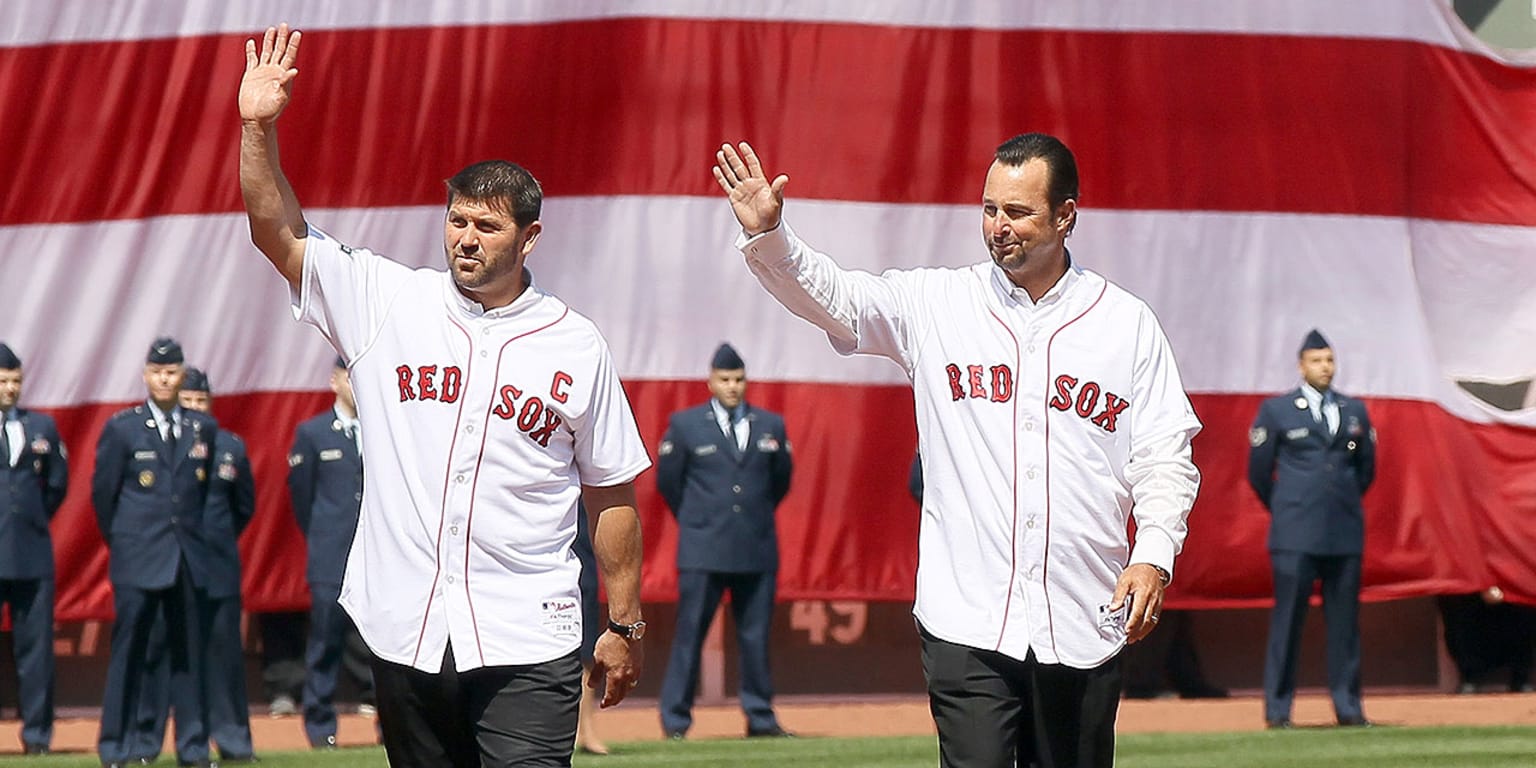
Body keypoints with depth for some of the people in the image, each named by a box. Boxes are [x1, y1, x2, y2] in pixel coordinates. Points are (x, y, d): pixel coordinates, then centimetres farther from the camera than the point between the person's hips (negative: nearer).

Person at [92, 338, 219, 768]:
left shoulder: (203, 429, 9)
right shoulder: (121, 428, 0)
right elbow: (102, 492, 5)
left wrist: (193, 535, 13)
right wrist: (122, 542, 8)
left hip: (188, 560, 3)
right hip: (138, 561, -3)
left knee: (188, 652, 5)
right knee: (129, 650, -3)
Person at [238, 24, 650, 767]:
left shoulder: (577, 344, 3)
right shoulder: (390, 303, 7)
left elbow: (613, 496, 7)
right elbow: (278, 233, 3)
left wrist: (625, 624, 7)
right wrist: (259, 128, -10)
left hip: (526, 647, -2)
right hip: (406, 633, 2)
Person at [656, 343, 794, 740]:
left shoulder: (771, 425, 8)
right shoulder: (684, 425, 1)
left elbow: (781, 479, 19)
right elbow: (667, 480, 9)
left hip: (758, 550, 2)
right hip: (703, 553, -2)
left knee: (756, 637, 4)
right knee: (689, 634, -3)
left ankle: (760, 718, 10)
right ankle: (675, 720, 2)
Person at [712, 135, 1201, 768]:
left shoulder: (1126, 322, 7)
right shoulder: (936, 305, 6)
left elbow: (1165, 456, 5)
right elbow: (829, 295, -5)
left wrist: (1154, 554, -10)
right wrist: (766, 235, -24)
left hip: (1084, 629, 1)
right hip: (967, 625, -1)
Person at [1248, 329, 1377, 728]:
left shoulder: (1355, 411, 12)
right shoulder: (1276, 411, 2)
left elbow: (1366, 469, 21)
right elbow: (1258, 472, 7)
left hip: (1346, 531, 3)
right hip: (1296, 536, -3)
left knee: (1345, 621, 3)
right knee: (1287, 620, -5)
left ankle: (1348, 707, 7)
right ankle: (1277, 709, -2)